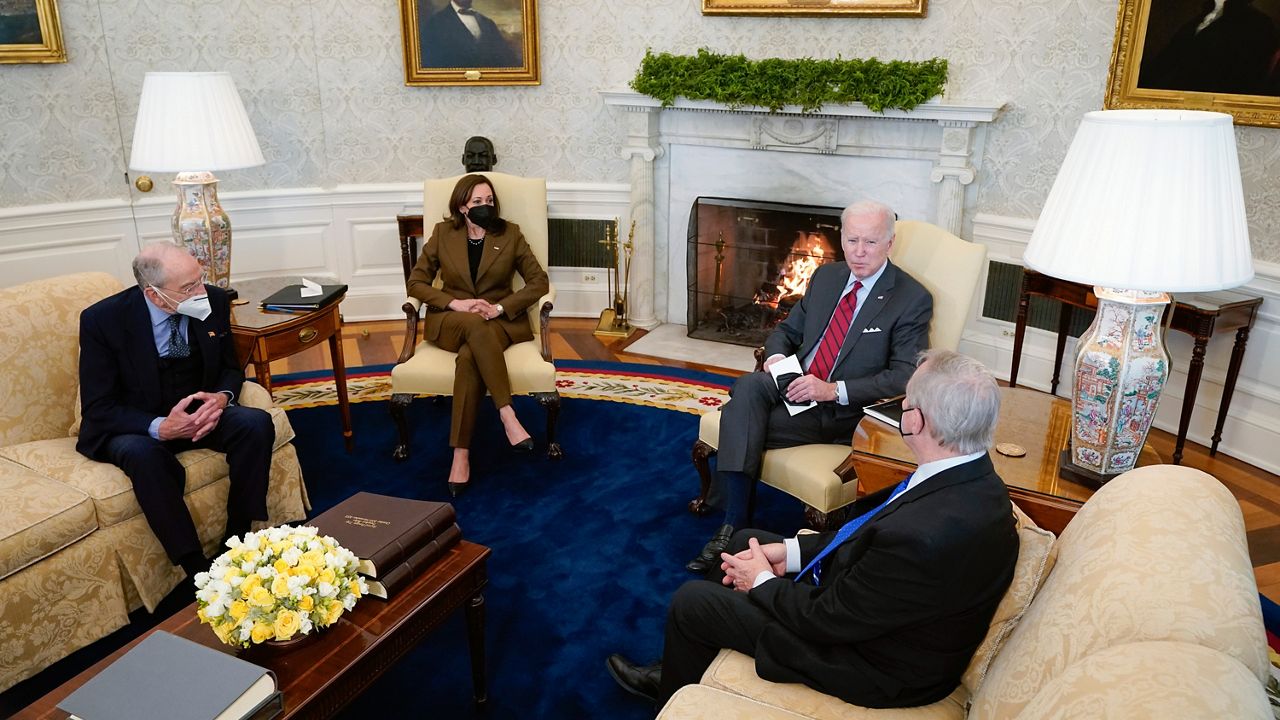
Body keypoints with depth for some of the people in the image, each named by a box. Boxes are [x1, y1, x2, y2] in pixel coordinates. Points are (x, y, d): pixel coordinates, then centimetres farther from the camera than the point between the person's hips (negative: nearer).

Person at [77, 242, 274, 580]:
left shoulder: (214, 301, -9)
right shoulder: (102, 319, -17)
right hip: (134, 428, -3)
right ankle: (198, 570, -29)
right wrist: (160, 427, -31)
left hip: (200, 411, 3)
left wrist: (222, 397, -18)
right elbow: (98, 409, -13)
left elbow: (230, 368, 7)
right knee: (143, 454, -36)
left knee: (256, 423, -25)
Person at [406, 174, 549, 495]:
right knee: (475, 325, -39)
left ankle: (461, 454, -36)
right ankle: (507, 416, -42)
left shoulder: (510, 234, 2)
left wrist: (500, 307, -14)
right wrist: (455, 303, -14)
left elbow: (539, 281, 0)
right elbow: (416, 282, 3)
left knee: (469, 356, -36)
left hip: (500, 320, 0)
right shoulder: (442, 233, 3)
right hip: (450, 321, 0)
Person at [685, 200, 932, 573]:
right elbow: (787, 329, 21)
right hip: (796, 386, 5)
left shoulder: (913, 299, -6)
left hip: (846, 413, -5)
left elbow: (904, 376, -12)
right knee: (748, 387, -29)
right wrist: (775, 357, -4)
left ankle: (735, 525, -12)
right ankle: (734, 524, -27)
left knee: (741, 425, -26)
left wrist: (833, 390, -22)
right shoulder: (825, 276, 13)